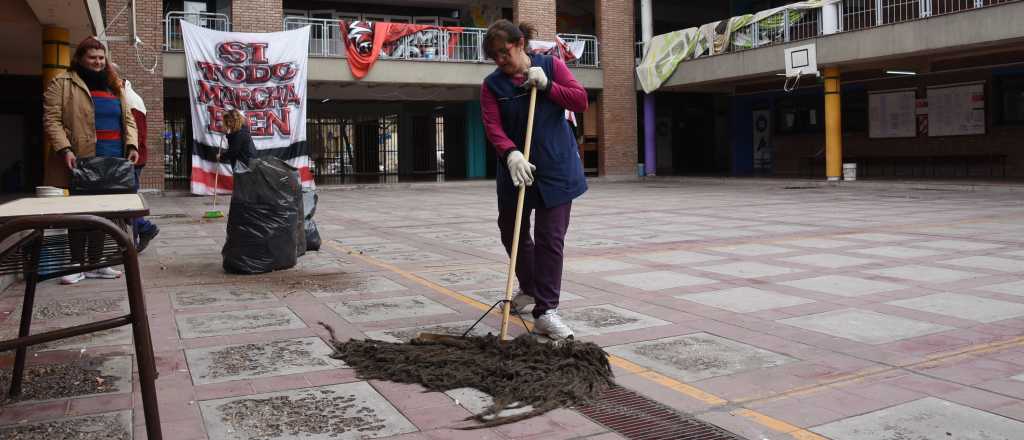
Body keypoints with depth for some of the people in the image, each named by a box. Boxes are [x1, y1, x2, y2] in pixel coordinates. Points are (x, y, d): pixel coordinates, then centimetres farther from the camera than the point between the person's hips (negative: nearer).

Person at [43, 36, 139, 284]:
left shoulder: (114, 85, 19)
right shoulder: (62, 83, 2)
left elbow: (127, 119, 16)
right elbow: (52, 120, -5)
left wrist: (131, 145, 0)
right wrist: (64, 149, -18)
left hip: (112, 161, 5)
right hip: (82, 160, -5)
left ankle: (95, 264, 16)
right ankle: (77, 265, 8)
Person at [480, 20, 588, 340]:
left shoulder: (551, 65, 1)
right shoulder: (492, 85, -1)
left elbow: (581, 100, -5)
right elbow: (493, 127, -13)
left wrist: (546, 85, -17)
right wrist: (511, 154, -32)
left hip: (556, 168, -2)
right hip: (516, 168, 3)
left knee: (550, 238, -7)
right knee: (512, 231, 14)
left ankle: (545, 311, -2)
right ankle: (530, 288, 39)